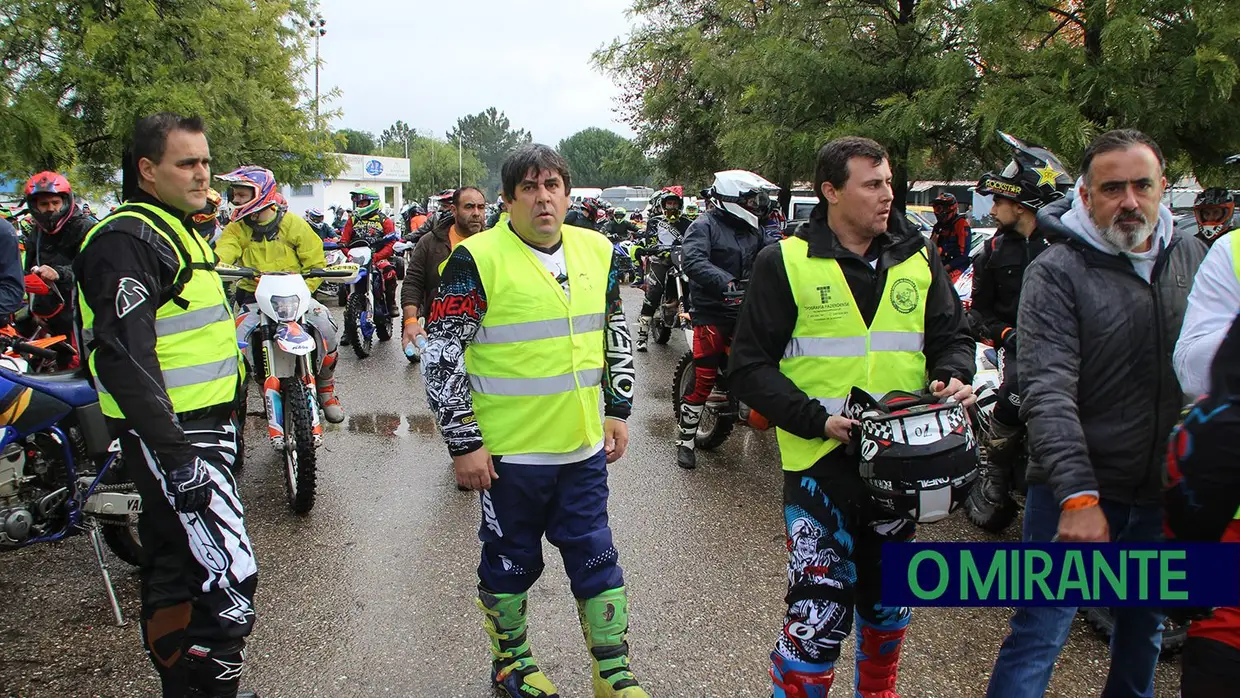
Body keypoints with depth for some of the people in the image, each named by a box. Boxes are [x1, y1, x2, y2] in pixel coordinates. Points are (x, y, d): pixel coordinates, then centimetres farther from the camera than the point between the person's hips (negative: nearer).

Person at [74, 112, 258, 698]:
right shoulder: (127, 239, -15)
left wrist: (222, 424, 25)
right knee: (228, 578, -14)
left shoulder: (175, 230, 18)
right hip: (169, 435, -10)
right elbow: (123, 358, -24)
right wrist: (175, 456, -27)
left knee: (174, 571, 17)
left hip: (199, 428, 10)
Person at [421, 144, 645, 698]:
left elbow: (614, 336, 17)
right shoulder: (477, 259, -12)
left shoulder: (597, 251, 5)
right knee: (510, 562, 13)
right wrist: (463, 442, -13)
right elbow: (441, 355, -12)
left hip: (584, 445, 4)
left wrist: (618, 409, 12)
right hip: (509, 450, -4)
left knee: (596, 558, 12)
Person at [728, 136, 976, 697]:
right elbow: (749, 366, -7)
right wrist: (816, 420, -18)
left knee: (890, 598, 20)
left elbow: (953, 335, 16)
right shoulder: (786, 262, -5)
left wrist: (951, 378, -7)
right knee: (820, 612, -9)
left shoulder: (918, 257, 7)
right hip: (820, 460, -4)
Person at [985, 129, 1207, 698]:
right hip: (1076, 493, -5)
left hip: (1165, 494, 5)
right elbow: (1048, 393, -21)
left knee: (1144, 630, 21)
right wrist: (1078, 495, -30)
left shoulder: (1194, 258, 6)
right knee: (1039, 637, -5)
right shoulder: (1056, 271, -12)